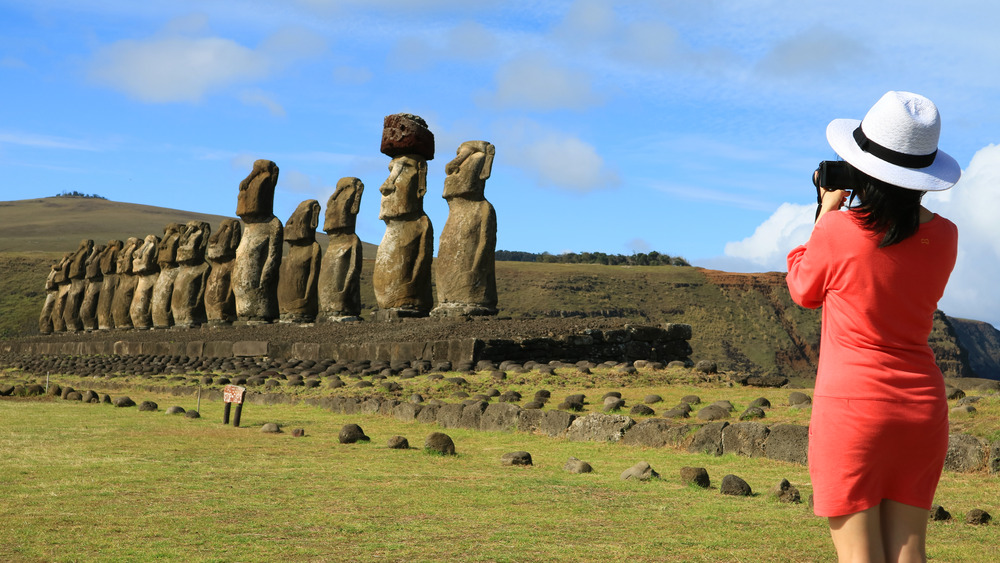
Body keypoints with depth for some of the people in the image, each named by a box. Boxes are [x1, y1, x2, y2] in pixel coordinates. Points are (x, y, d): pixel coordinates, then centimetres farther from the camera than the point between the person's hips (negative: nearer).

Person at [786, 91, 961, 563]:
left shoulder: (838, 231, -13)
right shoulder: (943, 238, 1)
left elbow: (803, 291, 7)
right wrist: (907, 204, 16)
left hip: (851, 405, -5)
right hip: (922, 408, 5)